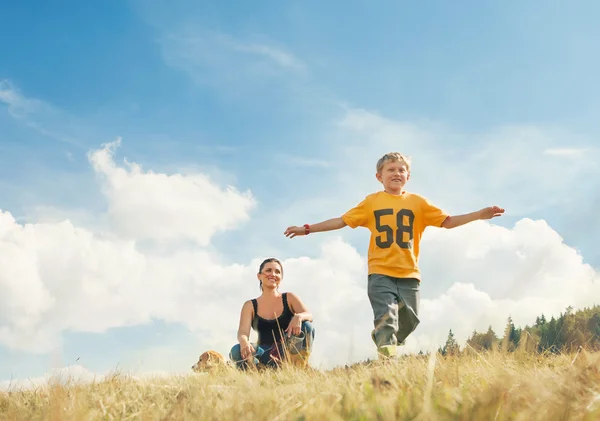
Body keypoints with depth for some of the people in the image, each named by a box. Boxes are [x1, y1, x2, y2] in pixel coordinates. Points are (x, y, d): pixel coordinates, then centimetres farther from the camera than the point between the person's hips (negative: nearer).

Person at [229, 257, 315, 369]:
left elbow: (309, 316, -7)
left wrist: (299, 317, -34)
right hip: (265, 355, 0)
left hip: (289, 354, 1)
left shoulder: (289, 298, 8)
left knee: (306, 326, -27)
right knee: (237, 351, -30)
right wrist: (244, 342, -36)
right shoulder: (250, 305, 6)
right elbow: (243, 332, -10)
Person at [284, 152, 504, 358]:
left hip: (409, 274, 3)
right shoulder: (371, 202, 4)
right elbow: (341, 221, 5)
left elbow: (447, 221, 6)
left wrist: (480, 214, -5)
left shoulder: (418, 202, 7)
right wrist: (306, 229, 1)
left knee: (407, 323, 9)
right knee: (386, 318, -16)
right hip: (380, 273, -2)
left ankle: (382, 339, 37)